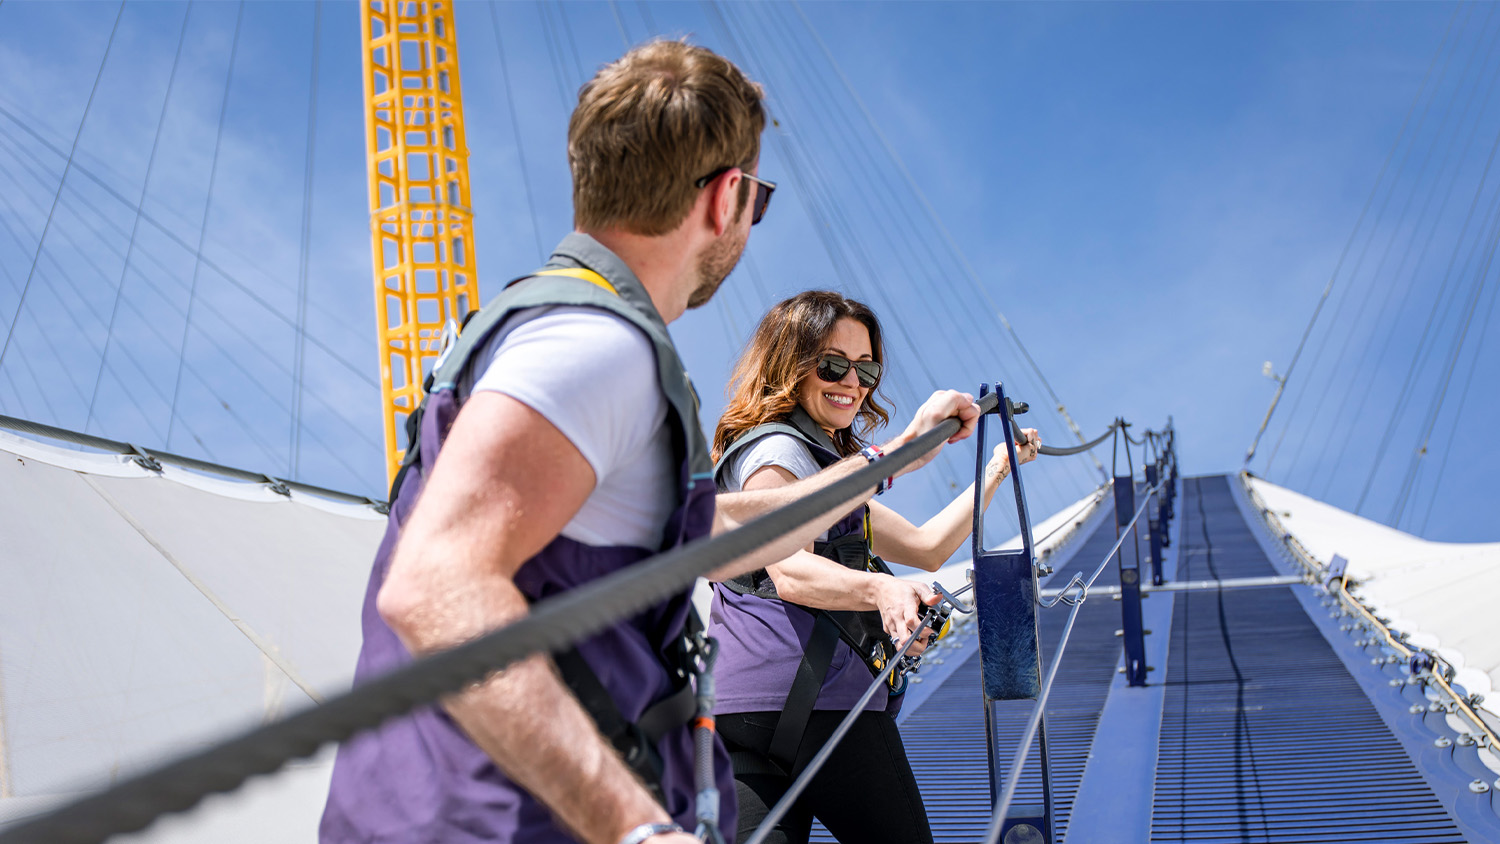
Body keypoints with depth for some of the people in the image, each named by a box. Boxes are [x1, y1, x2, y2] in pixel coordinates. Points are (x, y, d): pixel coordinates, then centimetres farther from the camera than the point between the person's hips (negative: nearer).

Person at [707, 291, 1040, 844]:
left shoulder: (827, 465, 28)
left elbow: (927, 547, 30)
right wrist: (878, 589, -41)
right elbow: (790, 571, -23)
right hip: (819, 700, -9)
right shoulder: (775, 449, -5)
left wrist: (997, 470, 31)